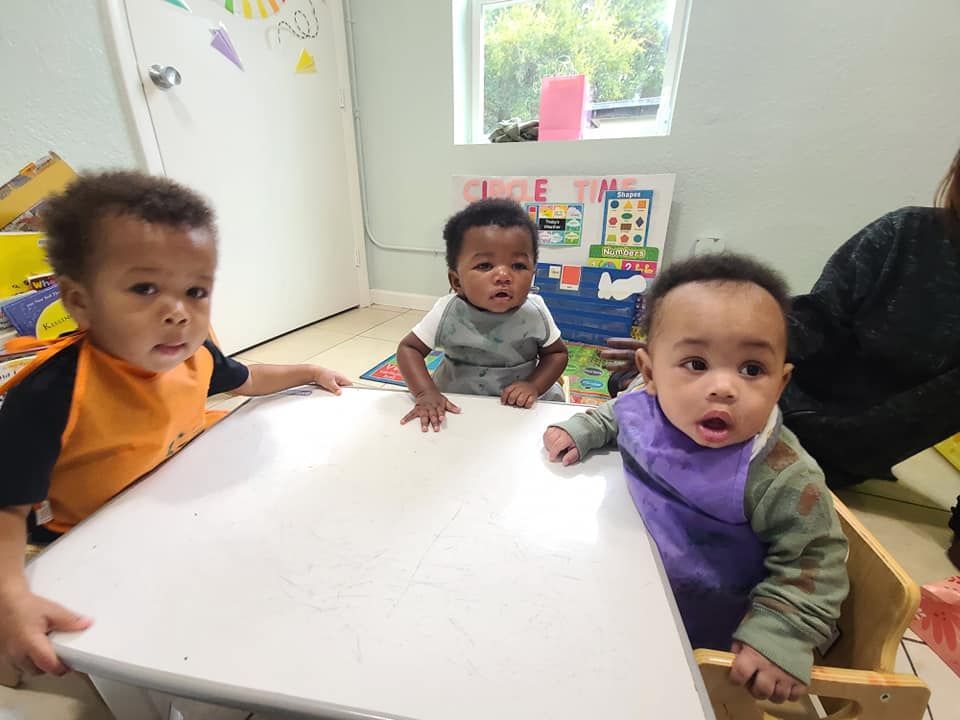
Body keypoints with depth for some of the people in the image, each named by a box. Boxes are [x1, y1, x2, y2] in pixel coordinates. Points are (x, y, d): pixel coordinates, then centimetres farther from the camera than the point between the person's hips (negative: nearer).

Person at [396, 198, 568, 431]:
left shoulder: (535, 312, -14)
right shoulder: (448, 312, -17)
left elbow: (557, 353, 1)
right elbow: (408, 348, -6)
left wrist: (534, 386, -16)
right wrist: (425, 394, -21)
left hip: (524, 407, 2)